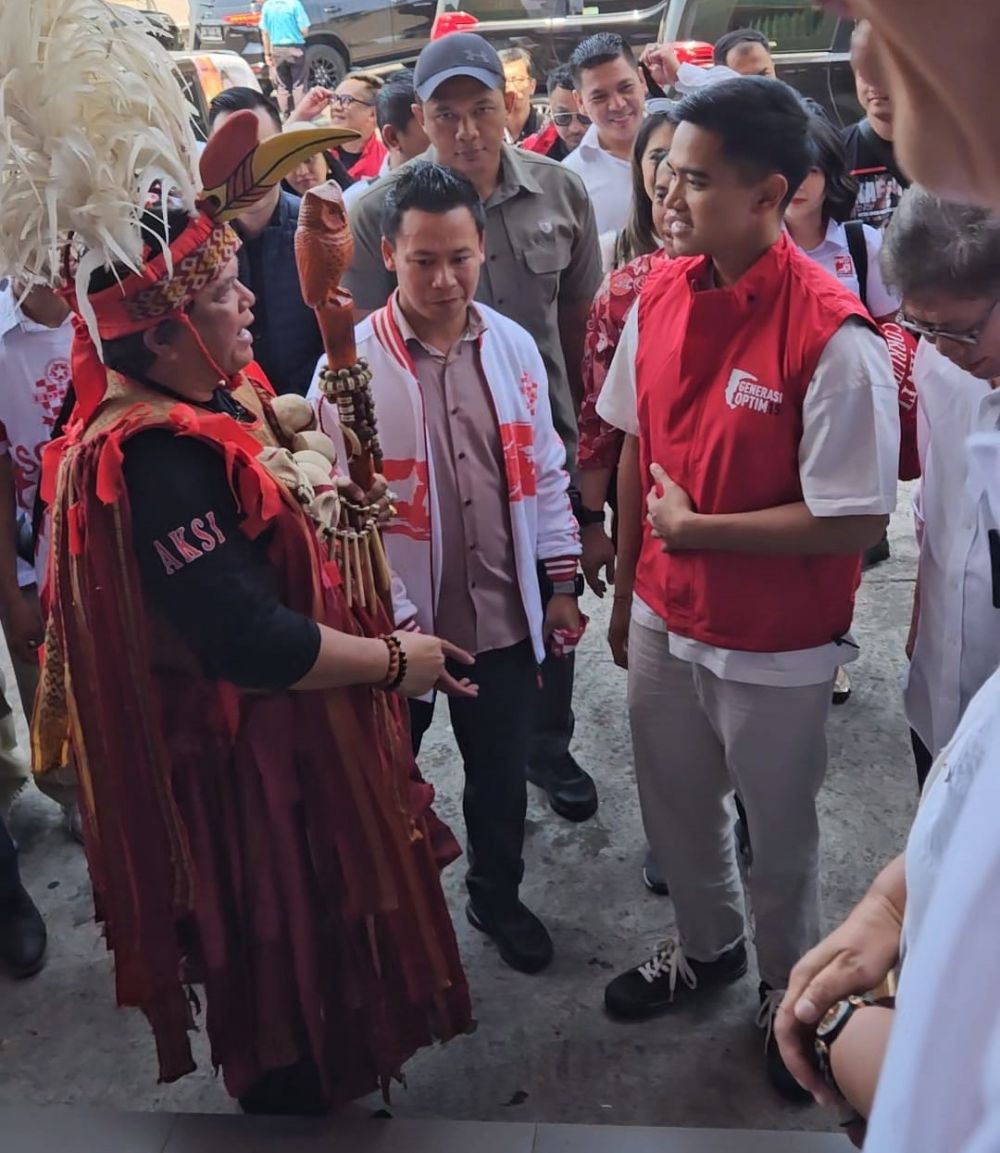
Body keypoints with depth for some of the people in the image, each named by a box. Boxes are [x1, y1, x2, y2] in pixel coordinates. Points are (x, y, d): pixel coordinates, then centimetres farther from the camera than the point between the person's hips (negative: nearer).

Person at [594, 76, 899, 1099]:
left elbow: (856, 521, -22)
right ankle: (705, 947, 52)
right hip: (664, 620, 6)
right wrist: (625, 591, 11)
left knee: (777, 835, 16)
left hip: (773, 646, -5)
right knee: (672, 810, 23)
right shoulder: (660, 297, -4)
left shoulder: (833, 336, -23)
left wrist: (694, 528, -18)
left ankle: (791, 992, 45)